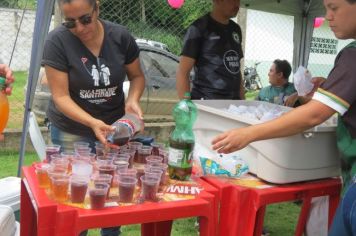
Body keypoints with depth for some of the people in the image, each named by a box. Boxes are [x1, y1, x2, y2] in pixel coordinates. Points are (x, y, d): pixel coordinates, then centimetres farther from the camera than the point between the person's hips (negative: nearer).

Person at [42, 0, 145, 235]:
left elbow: (137, 76, 4)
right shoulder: (57, 41, -16)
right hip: (71, 132, -2)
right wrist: (92, 122, -31)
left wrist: (132, 100, -16)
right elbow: (60, 96, -17)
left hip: (114, 127, 2)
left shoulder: (120, 36, -8)